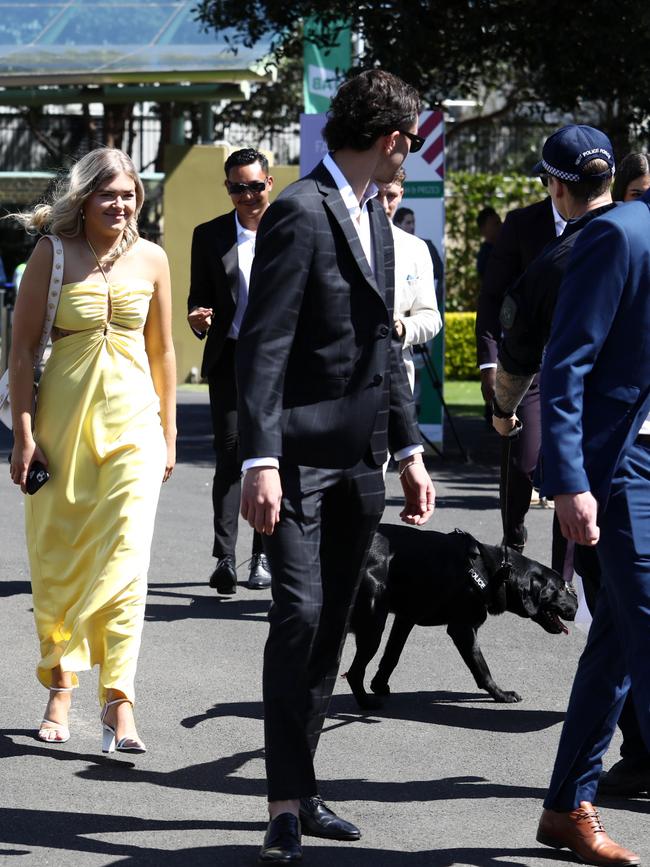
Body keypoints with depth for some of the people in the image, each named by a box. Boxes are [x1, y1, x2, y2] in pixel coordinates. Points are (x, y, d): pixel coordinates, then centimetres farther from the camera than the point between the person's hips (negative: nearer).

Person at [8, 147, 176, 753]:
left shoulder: (150, 260, 4)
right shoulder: (51, 255, -2)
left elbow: (162, 351, 12)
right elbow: (23, 348, -1)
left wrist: (167, 435, 12)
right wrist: (24, 433, -6)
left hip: (131, 421, 1)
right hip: (62, 421, -1)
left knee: (124, 559, -8)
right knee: (56, 559, 5)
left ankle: (118, 699, -9)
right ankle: (60, 685, 20)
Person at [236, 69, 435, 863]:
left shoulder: (371, 214, 15)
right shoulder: (301, 212, -12)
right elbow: (263, 343, -18)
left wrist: (409, 449, 17)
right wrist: (260, 461, -24)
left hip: (358, 458, 8)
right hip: (302, 454, -8)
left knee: (331, 625, 10)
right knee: (300, 615, -11)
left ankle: (300, 788, 17)